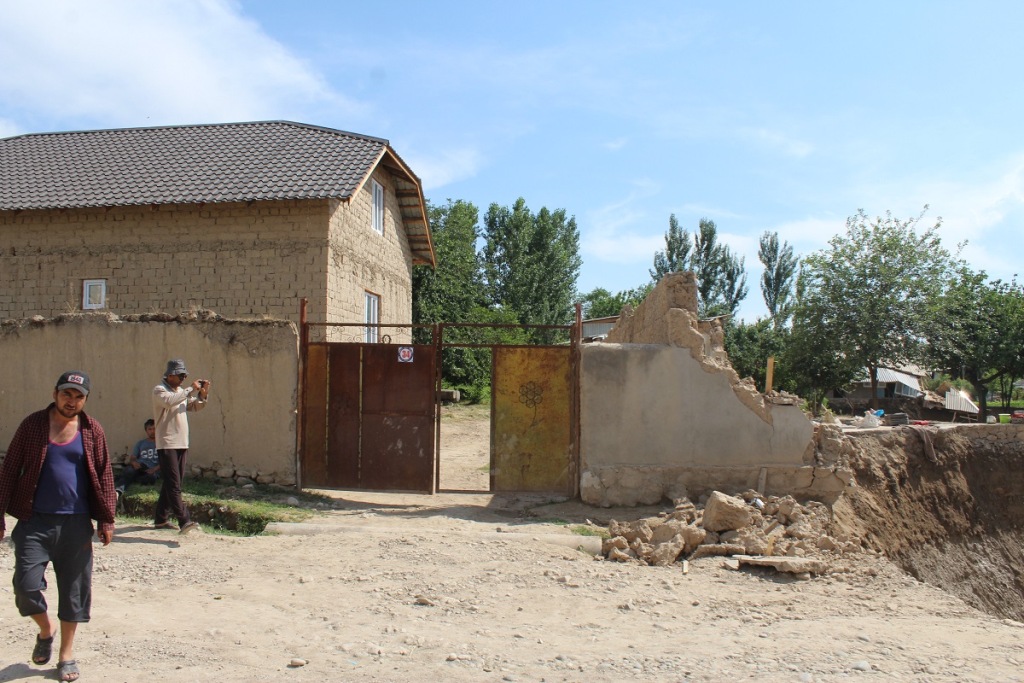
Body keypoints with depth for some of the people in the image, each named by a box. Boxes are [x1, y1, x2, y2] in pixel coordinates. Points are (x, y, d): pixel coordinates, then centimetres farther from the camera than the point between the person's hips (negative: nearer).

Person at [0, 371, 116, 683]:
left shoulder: (92, 431, 2)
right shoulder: (32, 425, 0)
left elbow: (104, 477, 4)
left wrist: (106, 519, 1)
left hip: (76, 523, 1)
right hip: (35, 520, -1)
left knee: (74, 588, 7)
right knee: (26, 585, -5)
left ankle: (67, 652, 25)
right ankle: (45, 629, 27)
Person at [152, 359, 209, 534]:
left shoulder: (182, 391, 17)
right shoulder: (159, 390, -6)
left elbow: (195, 407, 17)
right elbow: (170, 401, -26)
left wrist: (203, 394, 0)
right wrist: (191, 389, -22)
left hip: (182, 444, 8)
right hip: (167, 444, -8)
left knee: (171, 483, 13)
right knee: (173, 484, -11)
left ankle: (161, 519, 22)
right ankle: (184, 521, -18)